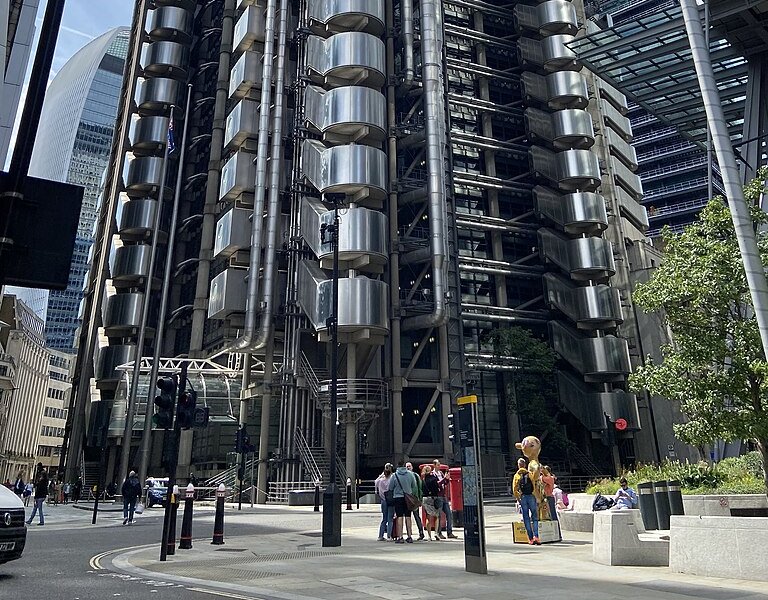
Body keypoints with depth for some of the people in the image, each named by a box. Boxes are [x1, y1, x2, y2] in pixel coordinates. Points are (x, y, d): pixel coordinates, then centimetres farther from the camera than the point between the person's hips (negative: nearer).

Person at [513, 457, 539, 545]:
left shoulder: (516, 476, 5)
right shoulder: (529, 474, 1)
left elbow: (514, 490, 1)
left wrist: (518, 498, 10)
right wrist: (536, 496, 8)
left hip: (522, 497, 1)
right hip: (531, 496, -1)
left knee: (526, 518, 6)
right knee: (534, 517, 4)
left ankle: (531, 538, 5)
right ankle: (536, 536, -10)